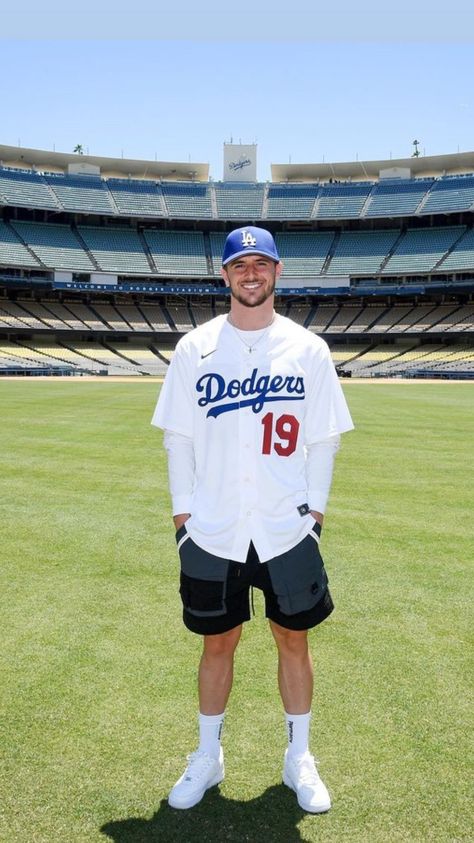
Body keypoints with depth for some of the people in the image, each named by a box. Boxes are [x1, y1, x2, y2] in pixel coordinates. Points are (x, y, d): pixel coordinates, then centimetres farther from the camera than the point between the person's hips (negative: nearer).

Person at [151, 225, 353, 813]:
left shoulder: (307, 348, 2)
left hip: (288, 532, 0)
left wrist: (315, 509, -1)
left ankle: (298, 758, 33)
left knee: (294, 639, 12)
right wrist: (184, 513, 0)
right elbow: (177, 437, 3)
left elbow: (324, 438, 4)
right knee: (217, 643, 13)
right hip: (212, 533, 0)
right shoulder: (195, 347, 1)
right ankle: (207, 757, 34)